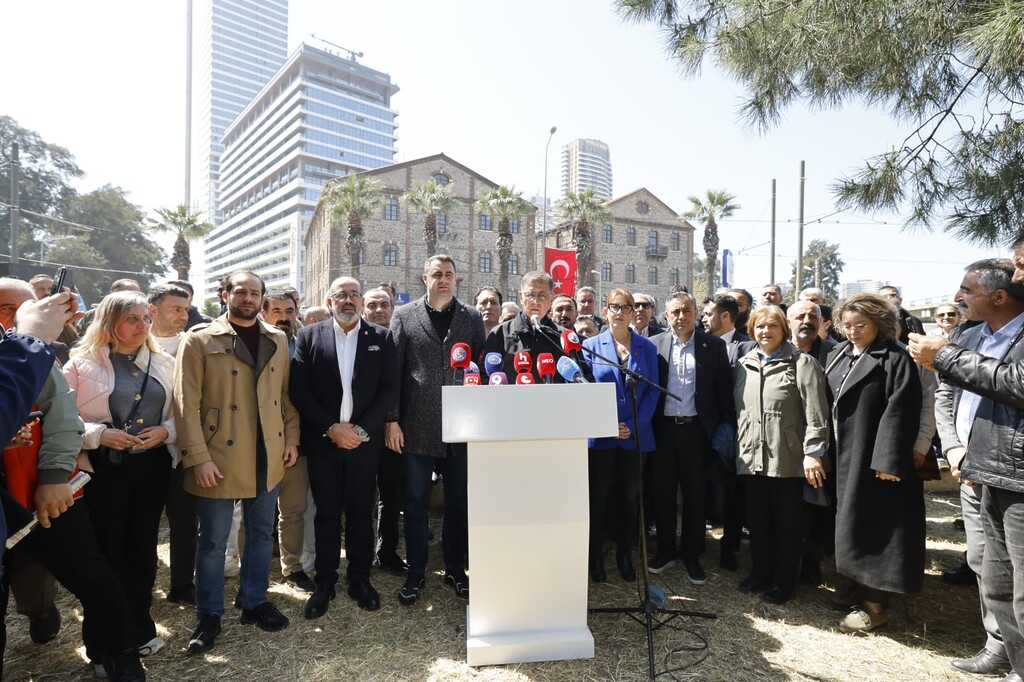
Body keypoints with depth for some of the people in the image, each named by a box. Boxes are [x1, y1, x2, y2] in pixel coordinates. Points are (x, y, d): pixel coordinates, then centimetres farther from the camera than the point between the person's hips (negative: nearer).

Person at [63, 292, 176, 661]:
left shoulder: (164, 363, 4)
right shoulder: (82, 363, -4)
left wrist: (165, 430, -10)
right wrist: (98, 434, -19)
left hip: (152, 465, 3)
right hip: (104, 467, -2)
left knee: (142, 545, 13)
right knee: (108, 548, 8)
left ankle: (139, 626, 30)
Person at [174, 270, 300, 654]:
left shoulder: (277, 340, 8)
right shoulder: (200, 341, -5)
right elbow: (186, 403, -9)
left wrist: (292, 439, 4)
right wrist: (198, 457, -14)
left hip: (267, 457, 4)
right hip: (219, 458, -4)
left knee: (261, 533, 15)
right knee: (213, 540, 10)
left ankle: (254, 603, 33)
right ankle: (209, 616, 29)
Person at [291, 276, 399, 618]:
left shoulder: (381, 337, 2)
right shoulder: (309, 336, 3)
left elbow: (389, 388, -2)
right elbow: (299, 390, -2)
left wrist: (362, 429, -10)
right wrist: (331, 428, -11)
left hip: (364, 440, 0)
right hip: (322, 440, 0)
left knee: (361, 511, 10)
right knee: (327, 512, 10)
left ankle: (360, 578, 26)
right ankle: (325, 581, 25)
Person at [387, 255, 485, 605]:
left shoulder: (472, 318, 7)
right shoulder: (404, 316, 4)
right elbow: (393, 371, 1)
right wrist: (392, 420, -4)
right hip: (417, 427, -1)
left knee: (458, 501, 12)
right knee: (416, 503, 10)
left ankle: (455, 569, 30)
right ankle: (415, 572, 28)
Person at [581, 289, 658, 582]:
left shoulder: (646, 348, 5)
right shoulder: (591, 346, 2)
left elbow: (652, 391, 1)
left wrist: (633, 425, -10)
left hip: (635, 434, 2)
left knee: (629, 496, 11)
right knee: (599, 495, 6)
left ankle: (625, 555, 27)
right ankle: (596, 556, 21)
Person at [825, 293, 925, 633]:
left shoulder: (896, 359, -9)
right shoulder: (837, 355, 12)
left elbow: (899, 412, -17)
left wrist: (888, 461, -22)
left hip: (874, 459, -7)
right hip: (842, 457, 7)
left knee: (874, 528, 2)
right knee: (852, 525, 15)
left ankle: (875, 605, 14)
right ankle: (860, 590, 30)